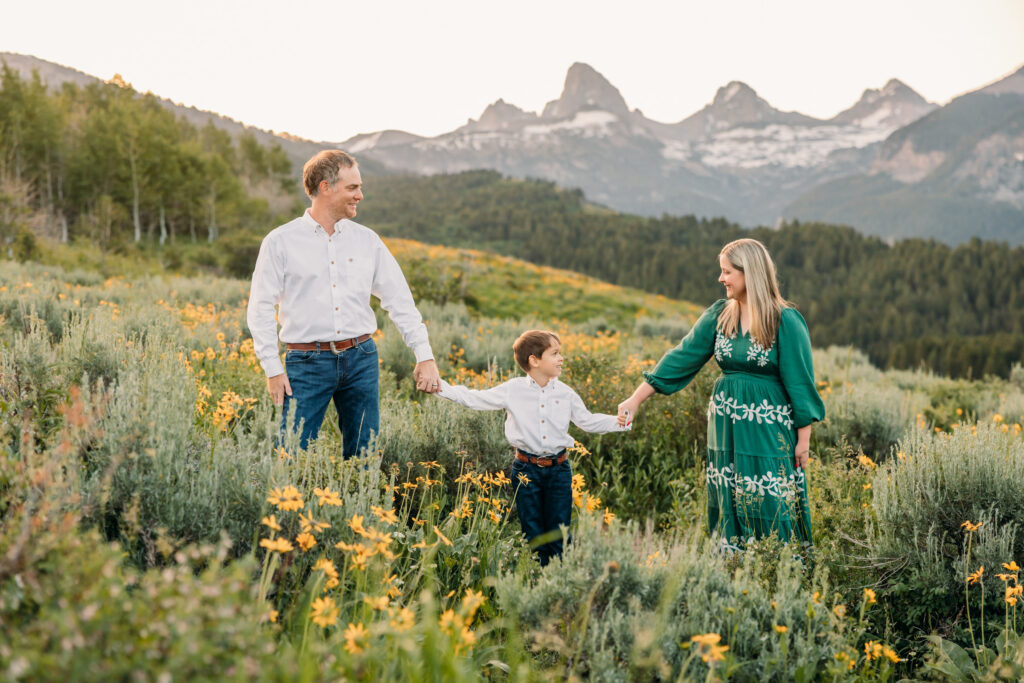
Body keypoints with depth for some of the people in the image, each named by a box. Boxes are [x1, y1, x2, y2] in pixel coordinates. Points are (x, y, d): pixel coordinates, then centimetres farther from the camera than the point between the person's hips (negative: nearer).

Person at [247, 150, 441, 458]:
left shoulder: (366, 240, 9)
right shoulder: (280, 242, 0)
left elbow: (399, 300, 10)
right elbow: (261, 309, 0)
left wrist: (425, 355, 2)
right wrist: (273, 370, -7)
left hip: (361, 359, 3)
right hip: (308, 363, -3)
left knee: (363, 455, 8)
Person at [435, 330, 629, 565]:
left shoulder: (566, 394, 4)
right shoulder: (512, 390, -3)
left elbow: (588, 421, 14)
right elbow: (474, 399, 0)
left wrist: (618, 422, 0)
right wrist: (442, 387, -10)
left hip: (559, 469, 2)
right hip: (527, 470, -2)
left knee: (559, 536, 3)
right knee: (534, 537, 6)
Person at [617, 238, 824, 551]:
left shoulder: (786, 321, -10)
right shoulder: (719, 314, 4)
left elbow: (799, 382, -7)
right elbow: (682, 357, 3)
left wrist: (804, 439, -7)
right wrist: (635, 399, -1)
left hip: (769, 430, -5)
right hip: (726, 427, 5)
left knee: (772, 508, -2)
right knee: (730, 507, 10)